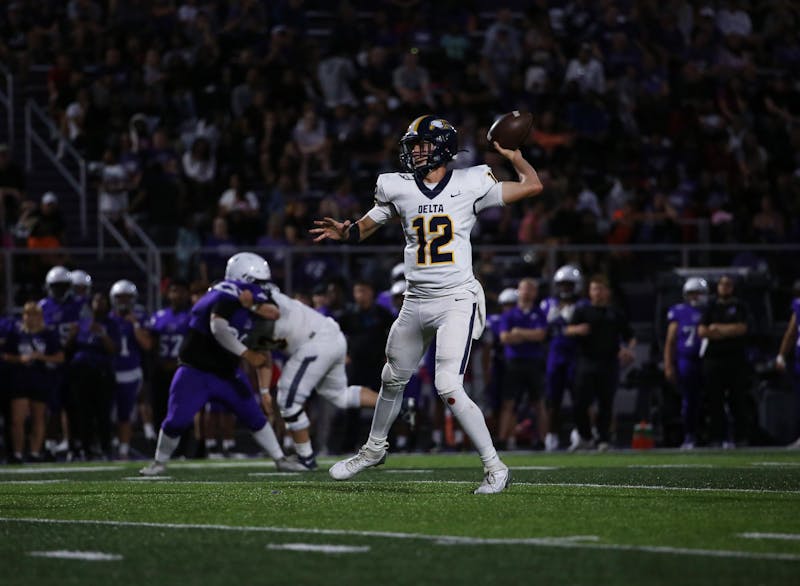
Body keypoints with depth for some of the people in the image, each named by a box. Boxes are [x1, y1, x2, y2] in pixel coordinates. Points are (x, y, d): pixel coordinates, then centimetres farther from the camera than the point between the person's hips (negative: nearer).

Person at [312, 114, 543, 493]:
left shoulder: (471, 184, -3)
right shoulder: (397, 188, 4)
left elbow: (533, 186, 2)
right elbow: (364, 228, 13)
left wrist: (511, 154, -6)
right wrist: (344, 232, -7)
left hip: (456, 301, -5)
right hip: (415, 302, 5)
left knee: (448, 388, -18)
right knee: (393, 380, 21)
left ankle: (495, 467, -8)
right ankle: (374, 448, 46)